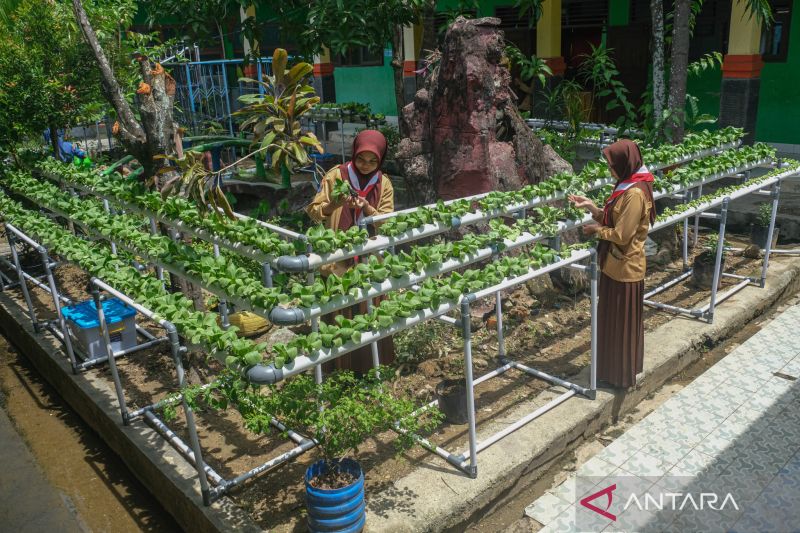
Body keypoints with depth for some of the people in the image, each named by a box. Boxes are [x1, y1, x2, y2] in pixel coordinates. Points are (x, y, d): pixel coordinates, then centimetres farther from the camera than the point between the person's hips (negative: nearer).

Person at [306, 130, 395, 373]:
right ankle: (340, 366, 16)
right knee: (339, 312, 2)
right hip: (338, 257, -1)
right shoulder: (336, 175, -2)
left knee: (368, 312, 7)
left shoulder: (383, 184, 4)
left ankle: (370, 362, 23)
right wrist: (334, 204, -21)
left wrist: (366, 207, -18)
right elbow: (313, 210, -1)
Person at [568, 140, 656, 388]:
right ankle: (613, 367, 34)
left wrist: (596, 230, -9)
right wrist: (590, 206, 2)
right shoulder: (627, 186, 7)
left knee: (622, 322, 5)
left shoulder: (635, 193, -23)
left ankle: (623, 374, 20)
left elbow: (621, 235, -24)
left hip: (625, 267, -10)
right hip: (615, 263, 10)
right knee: (612, 319, 19)